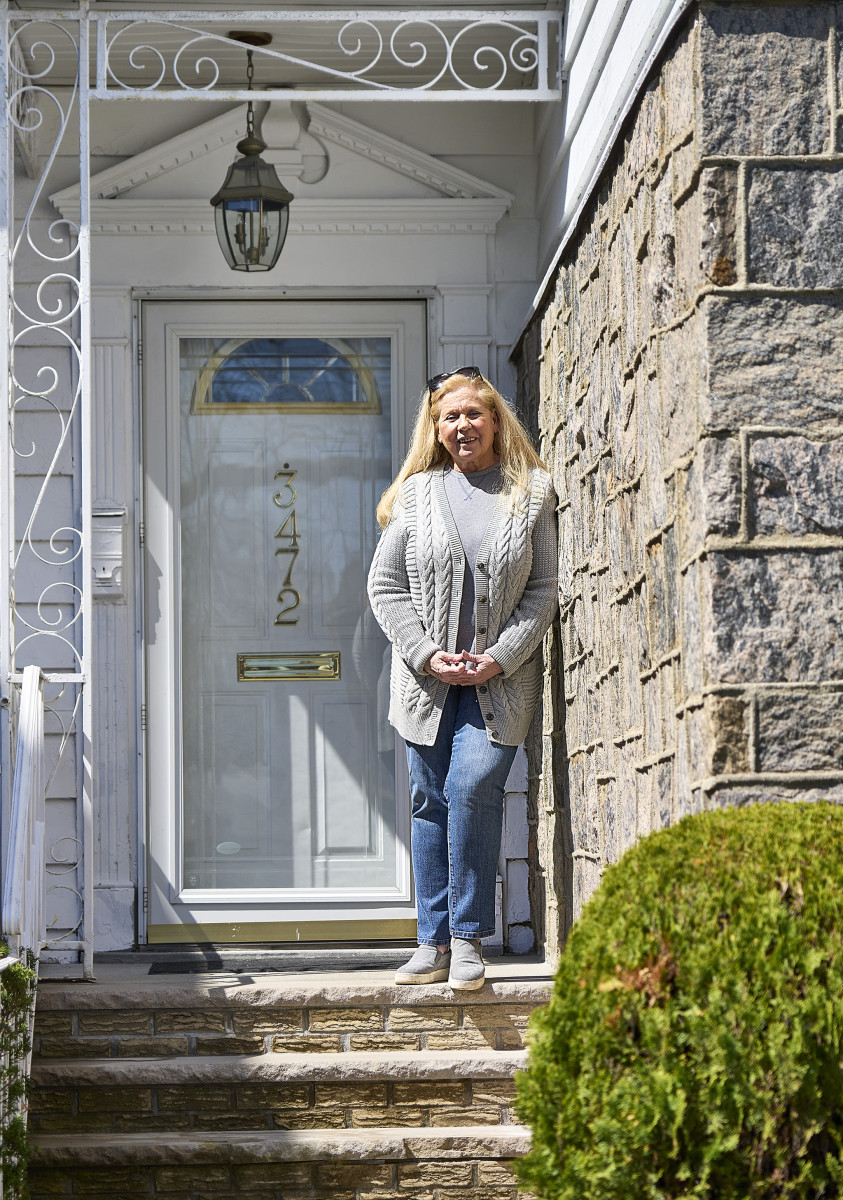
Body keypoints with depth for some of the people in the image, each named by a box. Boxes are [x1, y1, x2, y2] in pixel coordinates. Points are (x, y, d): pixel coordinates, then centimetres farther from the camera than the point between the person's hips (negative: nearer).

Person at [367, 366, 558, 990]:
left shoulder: (533, 493, 4)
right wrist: (429, 655, -8)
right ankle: (435, 943, 12)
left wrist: (499, 658, -11)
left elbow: (545, 587, 0)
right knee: (431, 802, 4)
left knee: (472, 787, -17)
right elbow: (385, 586, 5)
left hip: (502, 677, -2)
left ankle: (469, 939, -7)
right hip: (427, 678, 2)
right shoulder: (415, 494, 7)